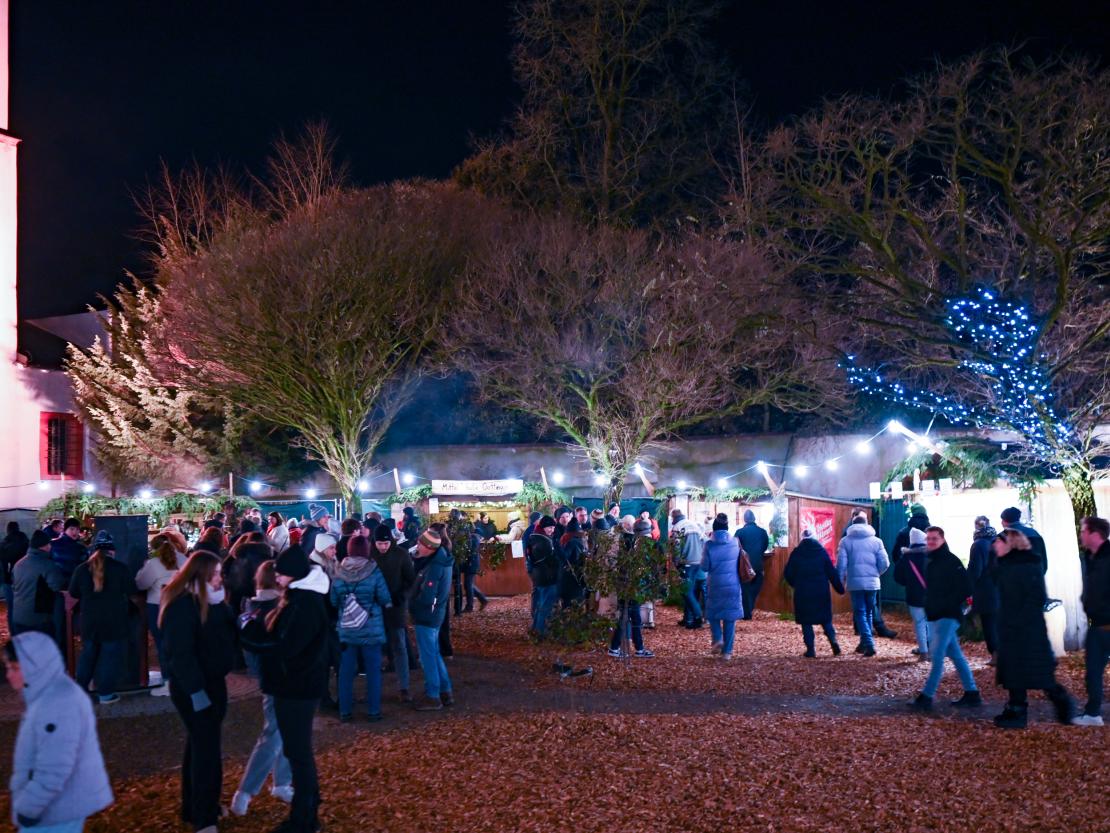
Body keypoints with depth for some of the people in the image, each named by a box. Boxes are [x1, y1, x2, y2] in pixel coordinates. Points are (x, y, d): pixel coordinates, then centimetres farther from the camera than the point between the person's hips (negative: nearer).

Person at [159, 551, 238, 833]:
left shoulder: (211, 601, 7)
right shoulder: (182, 606, -20)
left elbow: (228, 634, 8)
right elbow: (180, 653, -23)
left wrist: (220, 604, -5)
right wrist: (196, 691, -23)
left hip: (213, 681, 9)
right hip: (192, 687, -9)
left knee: (200, 745, 18)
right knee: (206, 749, -6)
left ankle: (194, 807, 31)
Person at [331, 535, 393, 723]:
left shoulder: (339, 573, -4)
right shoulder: (374, 571, -12)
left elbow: (333, 601, 2)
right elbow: (385, 599, -10)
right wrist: (387, 604, 12)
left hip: (347, 629, 2)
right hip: (371, 629, -2)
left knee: (346, 671, 11)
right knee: (373, 670, 8)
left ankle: (344, 712, 17)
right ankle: (373, 711, 12)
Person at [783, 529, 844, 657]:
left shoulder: (796, 553, -2)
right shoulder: (821, 551, 0)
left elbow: (788, 573, 1)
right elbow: (832, 572, 0)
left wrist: (796, 584, 19)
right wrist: (840, 588, 7)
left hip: (803, 593, -1)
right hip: (822, 592, 1)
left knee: (806, 622, 5)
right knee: (826, 619, 14)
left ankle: (810, 649, 0)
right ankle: (833, 640, -7)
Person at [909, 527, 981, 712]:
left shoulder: (951, 561, -11)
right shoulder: (929, 562, 13)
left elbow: (966, 589, -15)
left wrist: (948, 604, -18)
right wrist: (929, 606, 4)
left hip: (948, 616, -9)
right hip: (934, 617, 9)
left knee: (937, 655, -11)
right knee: (956, 655, 13)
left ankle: (926, 697, -11)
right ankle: (972, 693, 21)